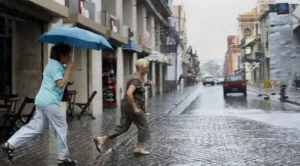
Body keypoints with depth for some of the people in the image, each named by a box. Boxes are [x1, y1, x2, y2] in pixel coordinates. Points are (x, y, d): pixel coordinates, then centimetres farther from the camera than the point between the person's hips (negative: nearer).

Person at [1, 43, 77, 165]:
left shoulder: (52, 64, 20)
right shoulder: (56, 66, -14)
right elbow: (61, 84, -23)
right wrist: (68, 71, -15)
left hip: (42, 100, 11)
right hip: (49, 102, -11)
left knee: (36, 127, 11)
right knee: (61, 127, -1)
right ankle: (63, 157, 6)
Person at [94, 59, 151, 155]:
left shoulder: (135, 77, 14)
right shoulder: (137, 79, -18)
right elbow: (129, 93, -29)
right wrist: (135, 108, -26)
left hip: (126, 105, 10)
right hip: (131, 106, -10)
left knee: (123, 126, 10)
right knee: (143, 125, 4)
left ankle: (101, 139, 5)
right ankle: (139, 148, 11)